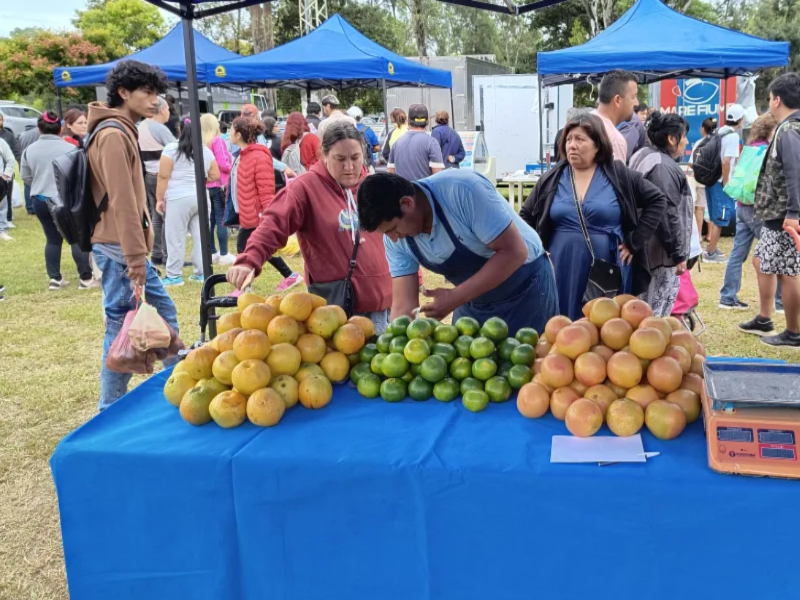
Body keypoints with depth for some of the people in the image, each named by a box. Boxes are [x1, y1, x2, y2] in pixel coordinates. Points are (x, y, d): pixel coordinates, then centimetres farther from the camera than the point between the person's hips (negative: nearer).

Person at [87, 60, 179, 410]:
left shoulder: (122, 132, 17)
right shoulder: (113, 135, -14)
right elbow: (121, 201, -22)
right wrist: (135, 255, -23)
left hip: (126, 247, 10)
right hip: (120, 248, -10)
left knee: (163, 310, 16)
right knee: (122, 324, -3)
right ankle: (112, 408, 7)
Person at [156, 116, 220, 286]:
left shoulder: (171, 149, -5)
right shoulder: (206, 150, 9)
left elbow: (163, 176, -7)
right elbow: (215, 176, 11)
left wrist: (159, 199, -1)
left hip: (178, 199, -5)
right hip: (201, 198, 5)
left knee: (176, 238, 1)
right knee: (200, 236, 10)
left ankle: (173, 276, 5)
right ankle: (201, 272, 13)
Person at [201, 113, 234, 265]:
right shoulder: (217, 140, -10)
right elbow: (223, 164, -16)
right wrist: (233, 167, 2)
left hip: (204, 186, 6)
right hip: (219, 185, -6)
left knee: (209, 220, 11)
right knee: (221, 220, -3)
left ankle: (212, 253, 17)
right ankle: (224, 255, -2)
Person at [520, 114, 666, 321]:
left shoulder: (619, 175, 0)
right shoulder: (552, 179, 5)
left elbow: (657, 200, 5)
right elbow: (526, 216, 14)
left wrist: (635, 242, -1)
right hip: (562, 273, 2)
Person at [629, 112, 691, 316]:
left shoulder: (644, 157, 16)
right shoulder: (663, 167, -17)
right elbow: (668, 215, -21)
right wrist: (678, 254, -15)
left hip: (643, 249, 11)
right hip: (660, 252, -11)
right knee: (657, 314, -6)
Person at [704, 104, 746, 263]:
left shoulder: (719, 132, 11)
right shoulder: (733, 136, -14)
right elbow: (726, 162, -23)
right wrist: (725, 184, -16)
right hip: (720, 182, -8)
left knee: (714, 216, 19)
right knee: (720, 219, -1)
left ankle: (711, 247, 28)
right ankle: (711, 253, 2)